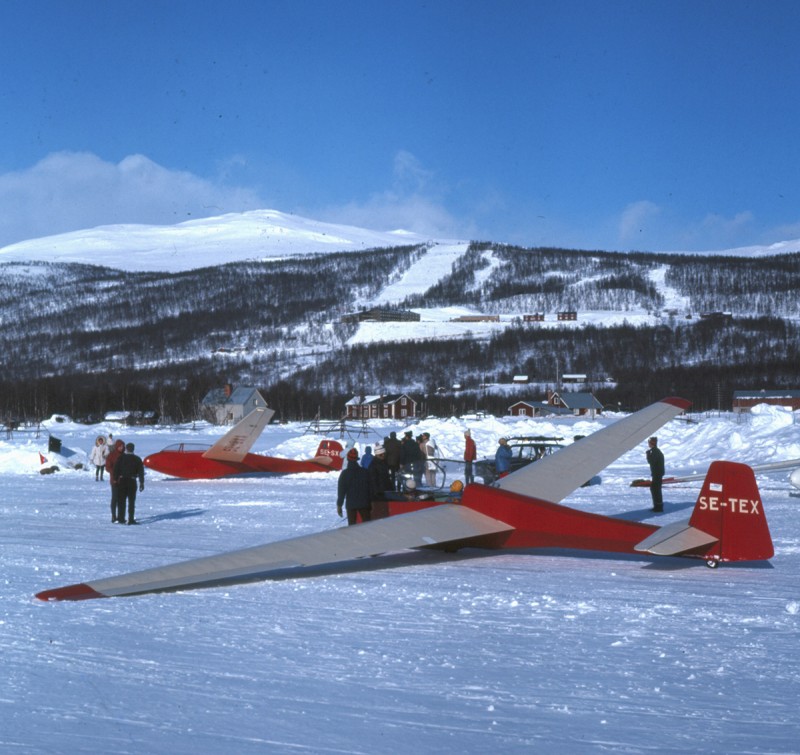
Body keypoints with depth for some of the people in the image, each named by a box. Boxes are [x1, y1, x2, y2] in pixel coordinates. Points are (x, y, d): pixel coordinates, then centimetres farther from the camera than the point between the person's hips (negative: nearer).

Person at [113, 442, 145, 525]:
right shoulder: (137, 459, 1)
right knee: (131, 501, 5)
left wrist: (115, 479, 2)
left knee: (121, 501, 7)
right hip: (132, 481, 0)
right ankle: (131, 519, 0)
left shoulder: (121, 458, -2)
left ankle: (121, 519, 6)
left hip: (122, 481, 0)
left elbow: (116, 469, -4)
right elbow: (141, 472, 0)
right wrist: (142, 483, 3)